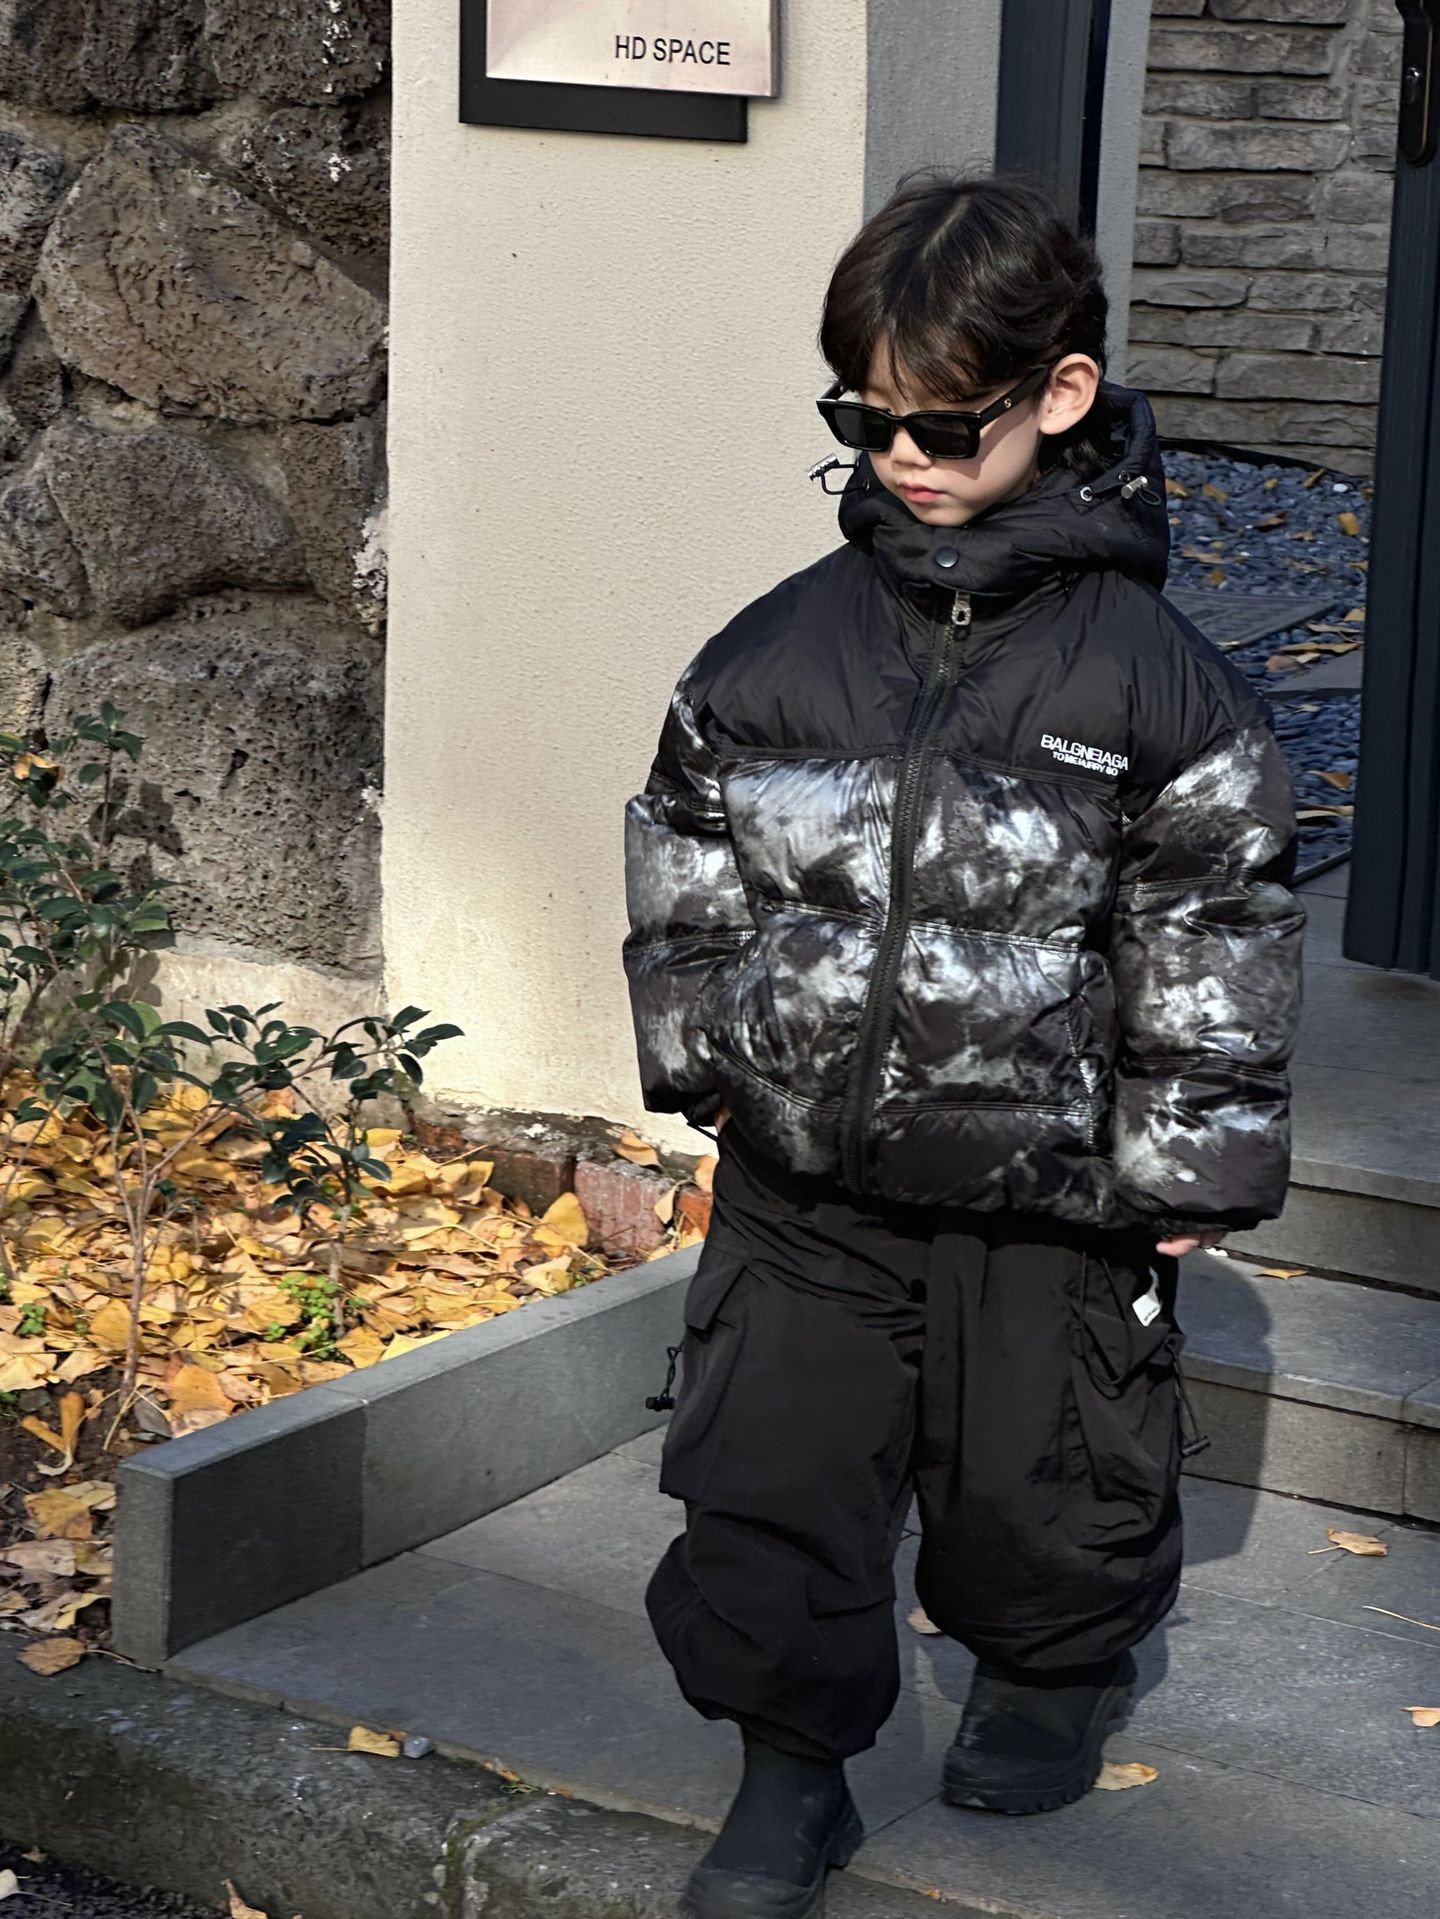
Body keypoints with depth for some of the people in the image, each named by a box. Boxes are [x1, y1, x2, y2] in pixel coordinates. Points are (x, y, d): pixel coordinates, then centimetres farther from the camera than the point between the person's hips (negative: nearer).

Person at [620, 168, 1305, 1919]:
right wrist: (704, 1056, 10)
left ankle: (1051, 1676, 44)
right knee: (772, 1477, 3)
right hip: (802, 1182, 3)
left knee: (1040, 1479, 15)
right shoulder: (780, 652, -1)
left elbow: (1218, 918, -5)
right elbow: (686, 858, 12)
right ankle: (793, 1776, 20)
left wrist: (1189, 1162, -4)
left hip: (1047, 1198, -2)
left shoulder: (1146, 672, -10)